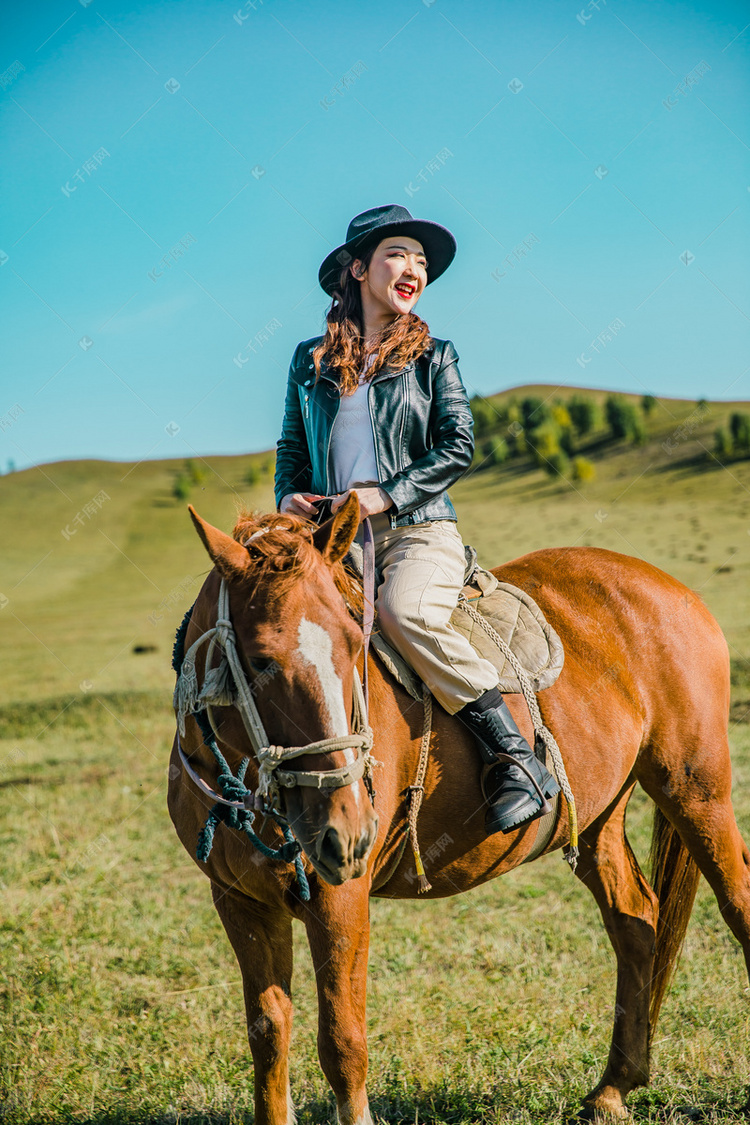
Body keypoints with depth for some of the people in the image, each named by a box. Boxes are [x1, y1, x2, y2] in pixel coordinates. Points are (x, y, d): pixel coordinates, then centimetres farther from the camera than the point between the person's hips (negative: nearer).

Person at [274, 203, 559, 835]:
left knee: (405, 610, -33)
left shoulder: (433, 356, 9)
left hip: (417, 528, -3)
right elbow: (292, 446, 23)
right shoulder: (311, 360, 16)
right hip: (333, 537, 4)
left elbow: (458, 445, 0)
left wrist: (387, 496, -11)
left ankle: (516, 758, -28)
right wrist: (289, 495, 1)